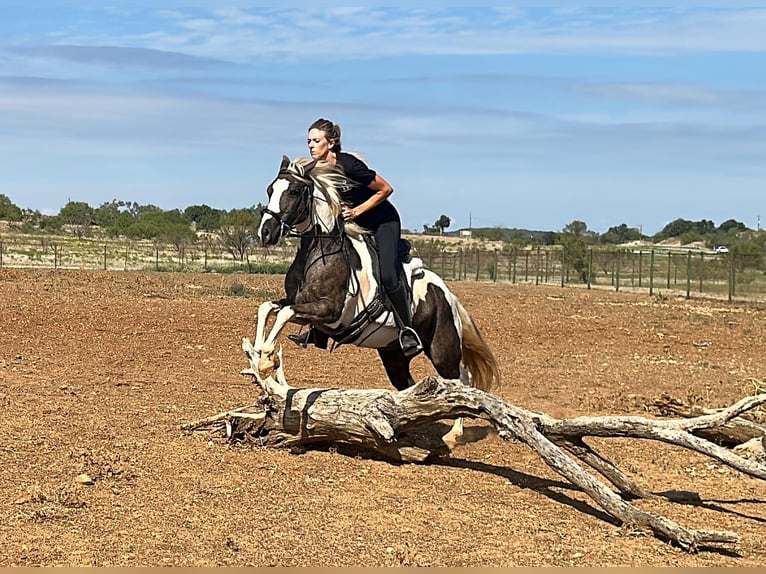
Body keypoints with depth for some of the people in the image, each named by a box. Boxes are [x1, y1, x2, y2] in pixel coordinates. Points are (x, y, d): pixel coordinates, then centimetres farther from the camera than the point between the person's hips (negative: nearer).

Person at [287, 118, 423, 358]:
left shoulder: (348, 165, -26)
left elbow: (386, 189, -19)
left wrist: (356, 211, -21)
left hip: (383, 222, -7)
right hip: (351, 226, 7)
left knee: (388, 276, -23)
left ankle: (407, 330, -9)